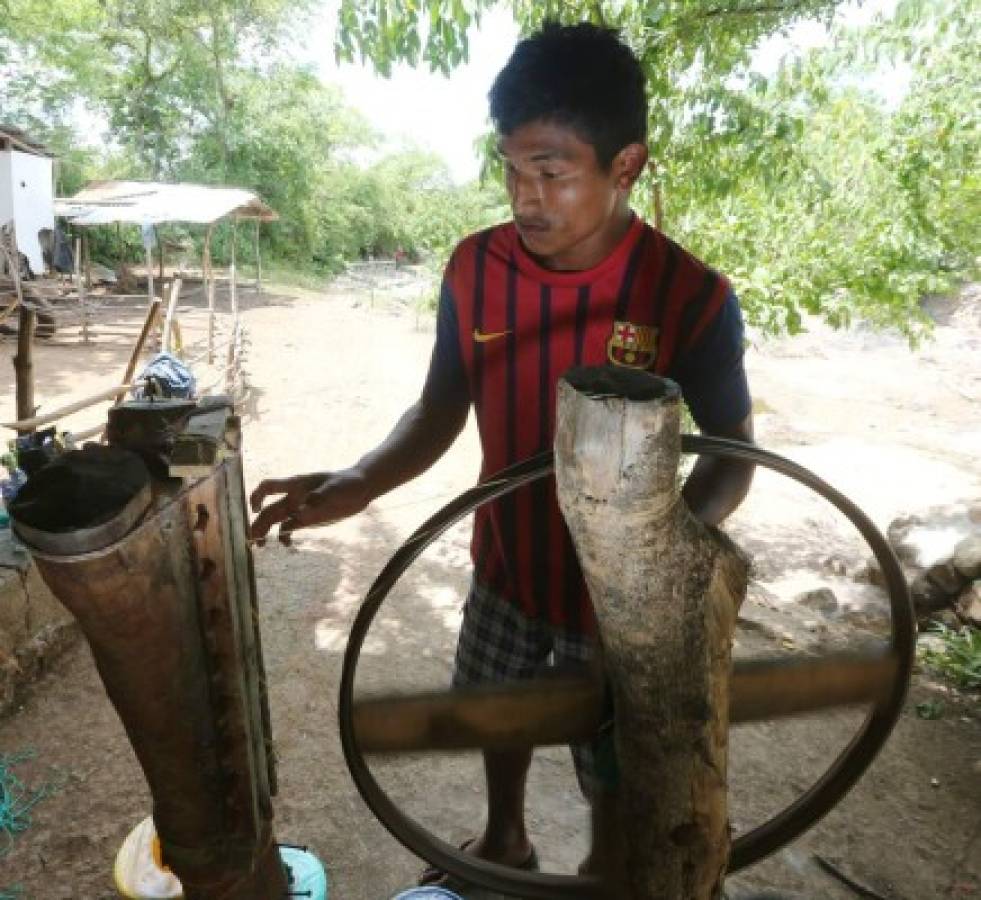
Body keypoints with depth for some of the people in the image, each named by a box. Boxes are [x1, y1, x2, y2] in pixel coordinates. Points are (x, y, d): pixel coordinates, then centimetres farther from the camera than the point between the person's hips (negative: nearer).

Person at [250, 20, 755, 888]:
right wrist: (358, 484, -20)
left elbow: (731, 457, -12)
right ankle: (504, 839, 59)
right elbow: (441, 410, -3)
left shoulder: (691, 297, -23)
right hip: (505, 565, 4)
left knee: (614, 766, 18)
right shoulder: (474, 268, -12)